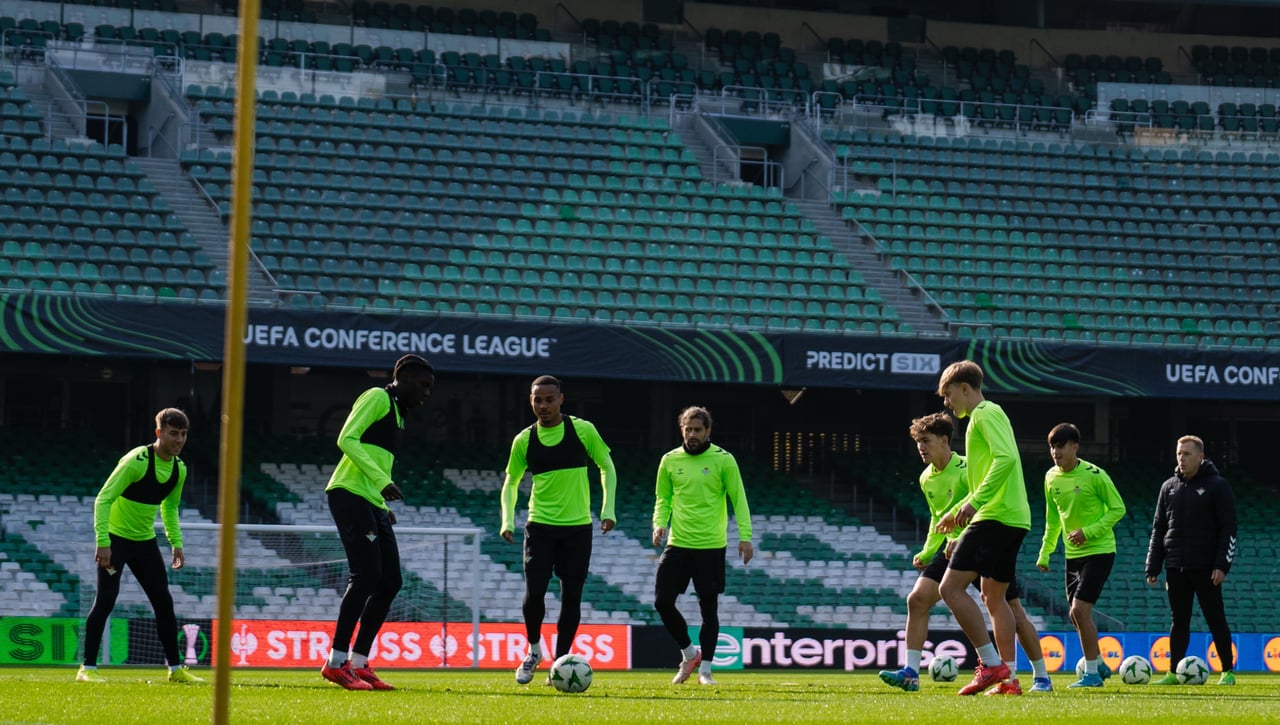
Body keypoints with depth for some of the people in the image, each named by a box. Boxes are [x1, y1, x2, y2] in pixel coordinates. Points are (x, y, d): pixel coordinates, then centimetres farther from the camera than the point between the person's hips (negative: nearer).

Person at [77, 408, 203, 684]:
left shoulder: (179, 469, 2)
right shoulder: (136, 461, -21)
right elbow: (103, 499, -22)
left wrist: (176, 544, 10)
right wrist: (103, 542, -27)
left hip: (145, 541, 7)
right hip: (116, 537, -7)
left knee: (164, 602, 6)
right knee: (105, 599, -12)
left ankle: (176, 668, 15)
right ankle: (87, 668, -7)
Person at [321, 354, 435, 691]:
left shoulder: (397, 412, 25)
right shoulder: (377, 398, -4)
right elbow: (347, 439, -16)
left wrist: (383, 508, 17)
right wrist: (382, 480, -22)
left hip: (371, 503, 10)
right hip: (350, 495, -10)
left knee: (390, 582, 5)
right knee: (366, 577, -14)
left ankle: (358, 663, 9)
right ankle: (336, 663, -10)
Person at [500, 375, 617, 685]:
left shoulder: (583, 430, -4)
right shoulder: (524, 440, 1)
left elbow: (607, 467, 6)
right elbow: (511, 483, 12)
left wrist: (608, 509, -3)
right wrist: (508, 520, -1)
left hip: (578, 526, 0)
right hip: (540, 527, 0)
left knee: (571, 598, 1)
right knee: (534, 593, -11)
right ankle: (534, 650, 14)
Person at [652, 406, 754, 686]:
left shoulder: (723, 460, -2)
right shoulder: (670, 460, 6)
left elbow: (738, 499, -2)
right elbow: (662, 498, 13)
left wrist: (745, 536, -11)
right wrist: (659, 524, -6)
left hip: (711, 546, -3)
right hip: (678, 544, 3)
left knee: (708, 608, 2)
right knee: (662, 601, -5)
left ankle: (705, 669, 12)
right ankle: (689, 654, 17)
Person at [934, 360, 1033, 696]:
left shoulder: (985, 414, -7)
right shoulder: (990, 415, 24)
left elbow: (1006, 458, -23)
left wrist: (975, 501, -26)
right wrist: (956, 512, 32)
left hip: (995, 517, -11)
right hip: (1015, 518, 11)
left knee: (951, 586, -13)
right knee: (994, 596, 14)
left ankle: (992, 664, -15)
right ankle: (1008, 679, 13)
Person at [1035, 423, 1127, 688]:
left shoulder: (1094, 475, -14)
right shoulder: (1051, 477, 5)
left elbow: (1118, 509, -10)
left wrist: (1088, 532, -19)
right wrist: (1045, 553, 13)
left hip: (1099, 550, -7)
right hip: (1073, 554, 7)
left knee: (1079, 609, -15)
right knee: (1076, 615, 10)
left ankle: (1092, 673, -6)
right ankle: (1099, 664, 28)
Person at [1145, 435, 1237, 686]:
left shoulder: (1217, 486, -3)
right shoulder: (1169, 487, 11)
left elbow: (1229, 528, -5)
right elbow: (1158, 530, 14)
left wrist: (1222, 565, -14)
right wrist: (1152, 567, 8)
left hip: (1205, 568, -4)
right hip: (1176, 568, 4)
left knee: (1216, 619, 0)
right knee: (1179, 621, 7)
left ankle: (1228, 671, 7)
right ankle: (1174, 672, 9)